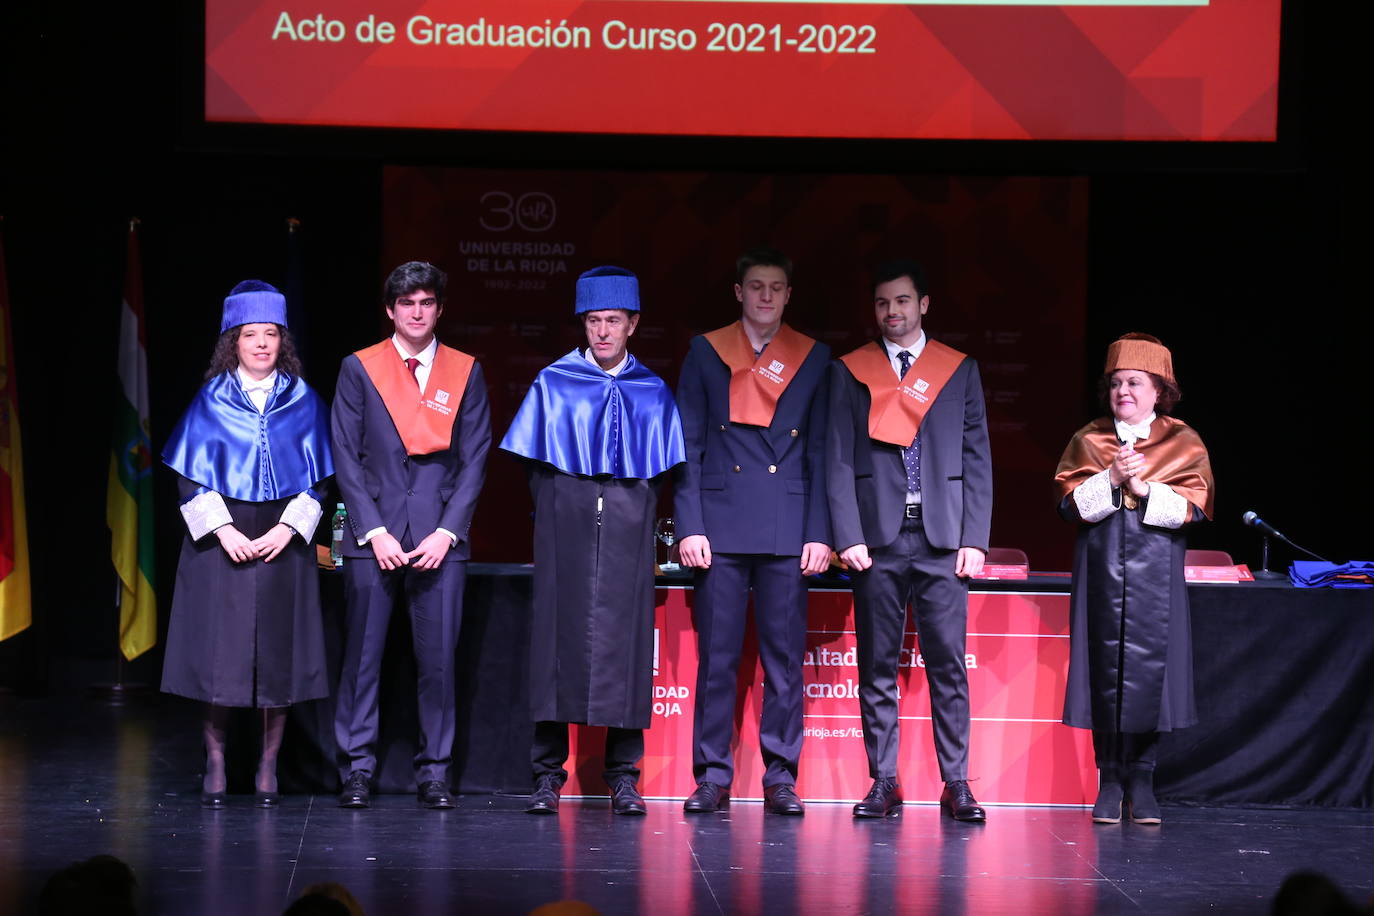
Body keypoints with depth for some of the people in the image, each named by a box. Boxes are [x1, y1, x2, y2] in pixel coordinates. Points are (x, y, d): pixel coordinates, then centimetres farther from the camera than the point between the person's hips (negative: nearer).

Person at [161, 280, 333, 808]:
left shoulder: (303, 402, 6)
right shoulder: (211, 401, 4)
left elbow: (316, 479, 5)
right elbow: (190, 476, 2)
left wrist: (287, 529, -9)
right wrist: (223, 530, -11)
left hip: (282, 540, 1)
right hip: (220, 539, -1)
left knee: (277, 655, 0)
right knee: (217, 651, -3)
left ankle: (268, 770, 7)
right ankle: (215, 766, 5)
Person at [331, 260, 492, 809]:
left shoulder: (465, 373, 9)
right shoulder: (359, 369, 7)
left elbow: (475, 459, 6)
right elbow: (346, 456, 3)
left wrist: (446, 532, -5)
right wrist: (373, 531, -7)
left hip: (440, 537, 1)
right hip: (373, 533, -1)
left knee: (438, 658, -1)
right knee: (362, 656, -1)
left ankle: (434, 771, 7)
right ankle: (357, 770, 5)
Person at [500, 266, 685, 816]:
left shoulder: (653, 394, 9)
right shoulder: (553, 385, 6)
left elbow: (661, 470, 12)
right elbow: (533, 463, 9)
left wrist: (633, 513, 4)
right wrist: (555, 515, 3)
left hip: (627, 534, 1)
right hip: (565, 533, -1)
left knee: (625, 642, -2)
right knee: (558, 640, -4)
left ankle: (623, 777, 3)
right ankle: (548, 776, 0)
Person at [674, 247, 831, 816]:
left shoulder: (813, 359, 10)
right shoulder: (706, 353, 8)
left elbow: (820, 451, 8)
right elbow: (687, 446, 5)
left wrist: (819, 533, 0)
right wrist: (689, 527, -4)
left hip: (788, 529, 1)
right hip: (721, 525, -1)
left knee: (784, 657, 1)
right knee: (716, 656, 0)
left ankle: (780, 778, 7)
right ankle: (712, 777, 6)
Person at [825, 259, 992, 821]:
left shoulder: (960, 370, 11)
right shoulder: (849, 372, 9)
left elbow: (977, 458, 8)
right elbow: (838, 459, 5)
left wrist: (975, 538, -1)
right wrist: (848, 537, -6)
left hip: (941, 540, 0)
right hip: (878, 537, 0)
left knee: (948, 663, -3)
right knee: (878, 665, 2)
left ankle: (956, 785, 1)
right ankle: (884, 784, 6)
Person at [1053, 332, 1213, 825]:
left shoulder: (1183, 443, 7)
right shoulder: (1089, 441, 11)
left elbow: (1191, 506, -4)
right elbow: (1073, 501, 0)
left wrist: (1142, 488, -14)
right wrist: (1112, 479, -14)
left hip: (1156, 572, -1)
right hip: (1102, 566, 1)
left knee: (1149, 668, -5)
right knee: (1105, 668, -2)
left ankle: (1141, 780, 3)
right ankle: (1109, 781, 4)